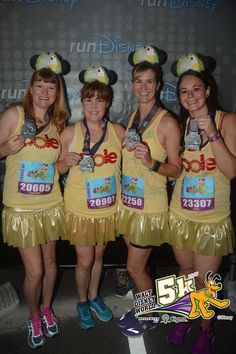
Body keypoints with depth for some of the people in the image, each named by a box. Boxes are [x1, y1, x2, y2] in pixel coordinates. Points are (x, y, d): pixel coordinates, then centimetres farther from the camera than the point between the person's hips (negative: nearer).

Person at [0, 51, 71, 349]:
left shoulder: (58, 122, 4)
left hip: (50, 205, 4)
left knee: (50, 261, 17)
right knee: (34, 271, 2)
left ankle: (47, 308, 44)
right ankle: (33, 316, 33)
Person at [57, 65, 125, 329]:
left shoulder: (118, 131, -6)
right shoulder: (69, 133, -11)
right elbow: (59, 169, -2)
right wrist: (67, 163, -22)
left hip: (109, 208, 2)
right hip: (80, 209, -2)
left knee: (98, 255, 21)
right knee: (85, 260, 9)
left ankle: (94, 297, 45)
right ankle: (82, 302, 38)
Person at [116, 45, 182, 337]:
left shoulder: (167, 122, -15)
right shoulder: (133, 118, 7)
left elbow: (176, 169, -14)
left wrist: (151, 163, -30)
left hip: (150, 206, -6)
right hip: (127, 202, 7)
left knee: (135, 267, 6)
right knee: (138, 263, 20)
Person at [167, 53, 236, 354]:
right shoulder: (181, 124, 4)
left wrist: (212, 133, -25)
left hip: (212, 219, -4)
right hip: (180, 215, 4)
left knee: (204, 281, 7)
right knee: (185, 272, 20)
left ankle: (206, 330, 34)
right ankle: (185, 317, 43)